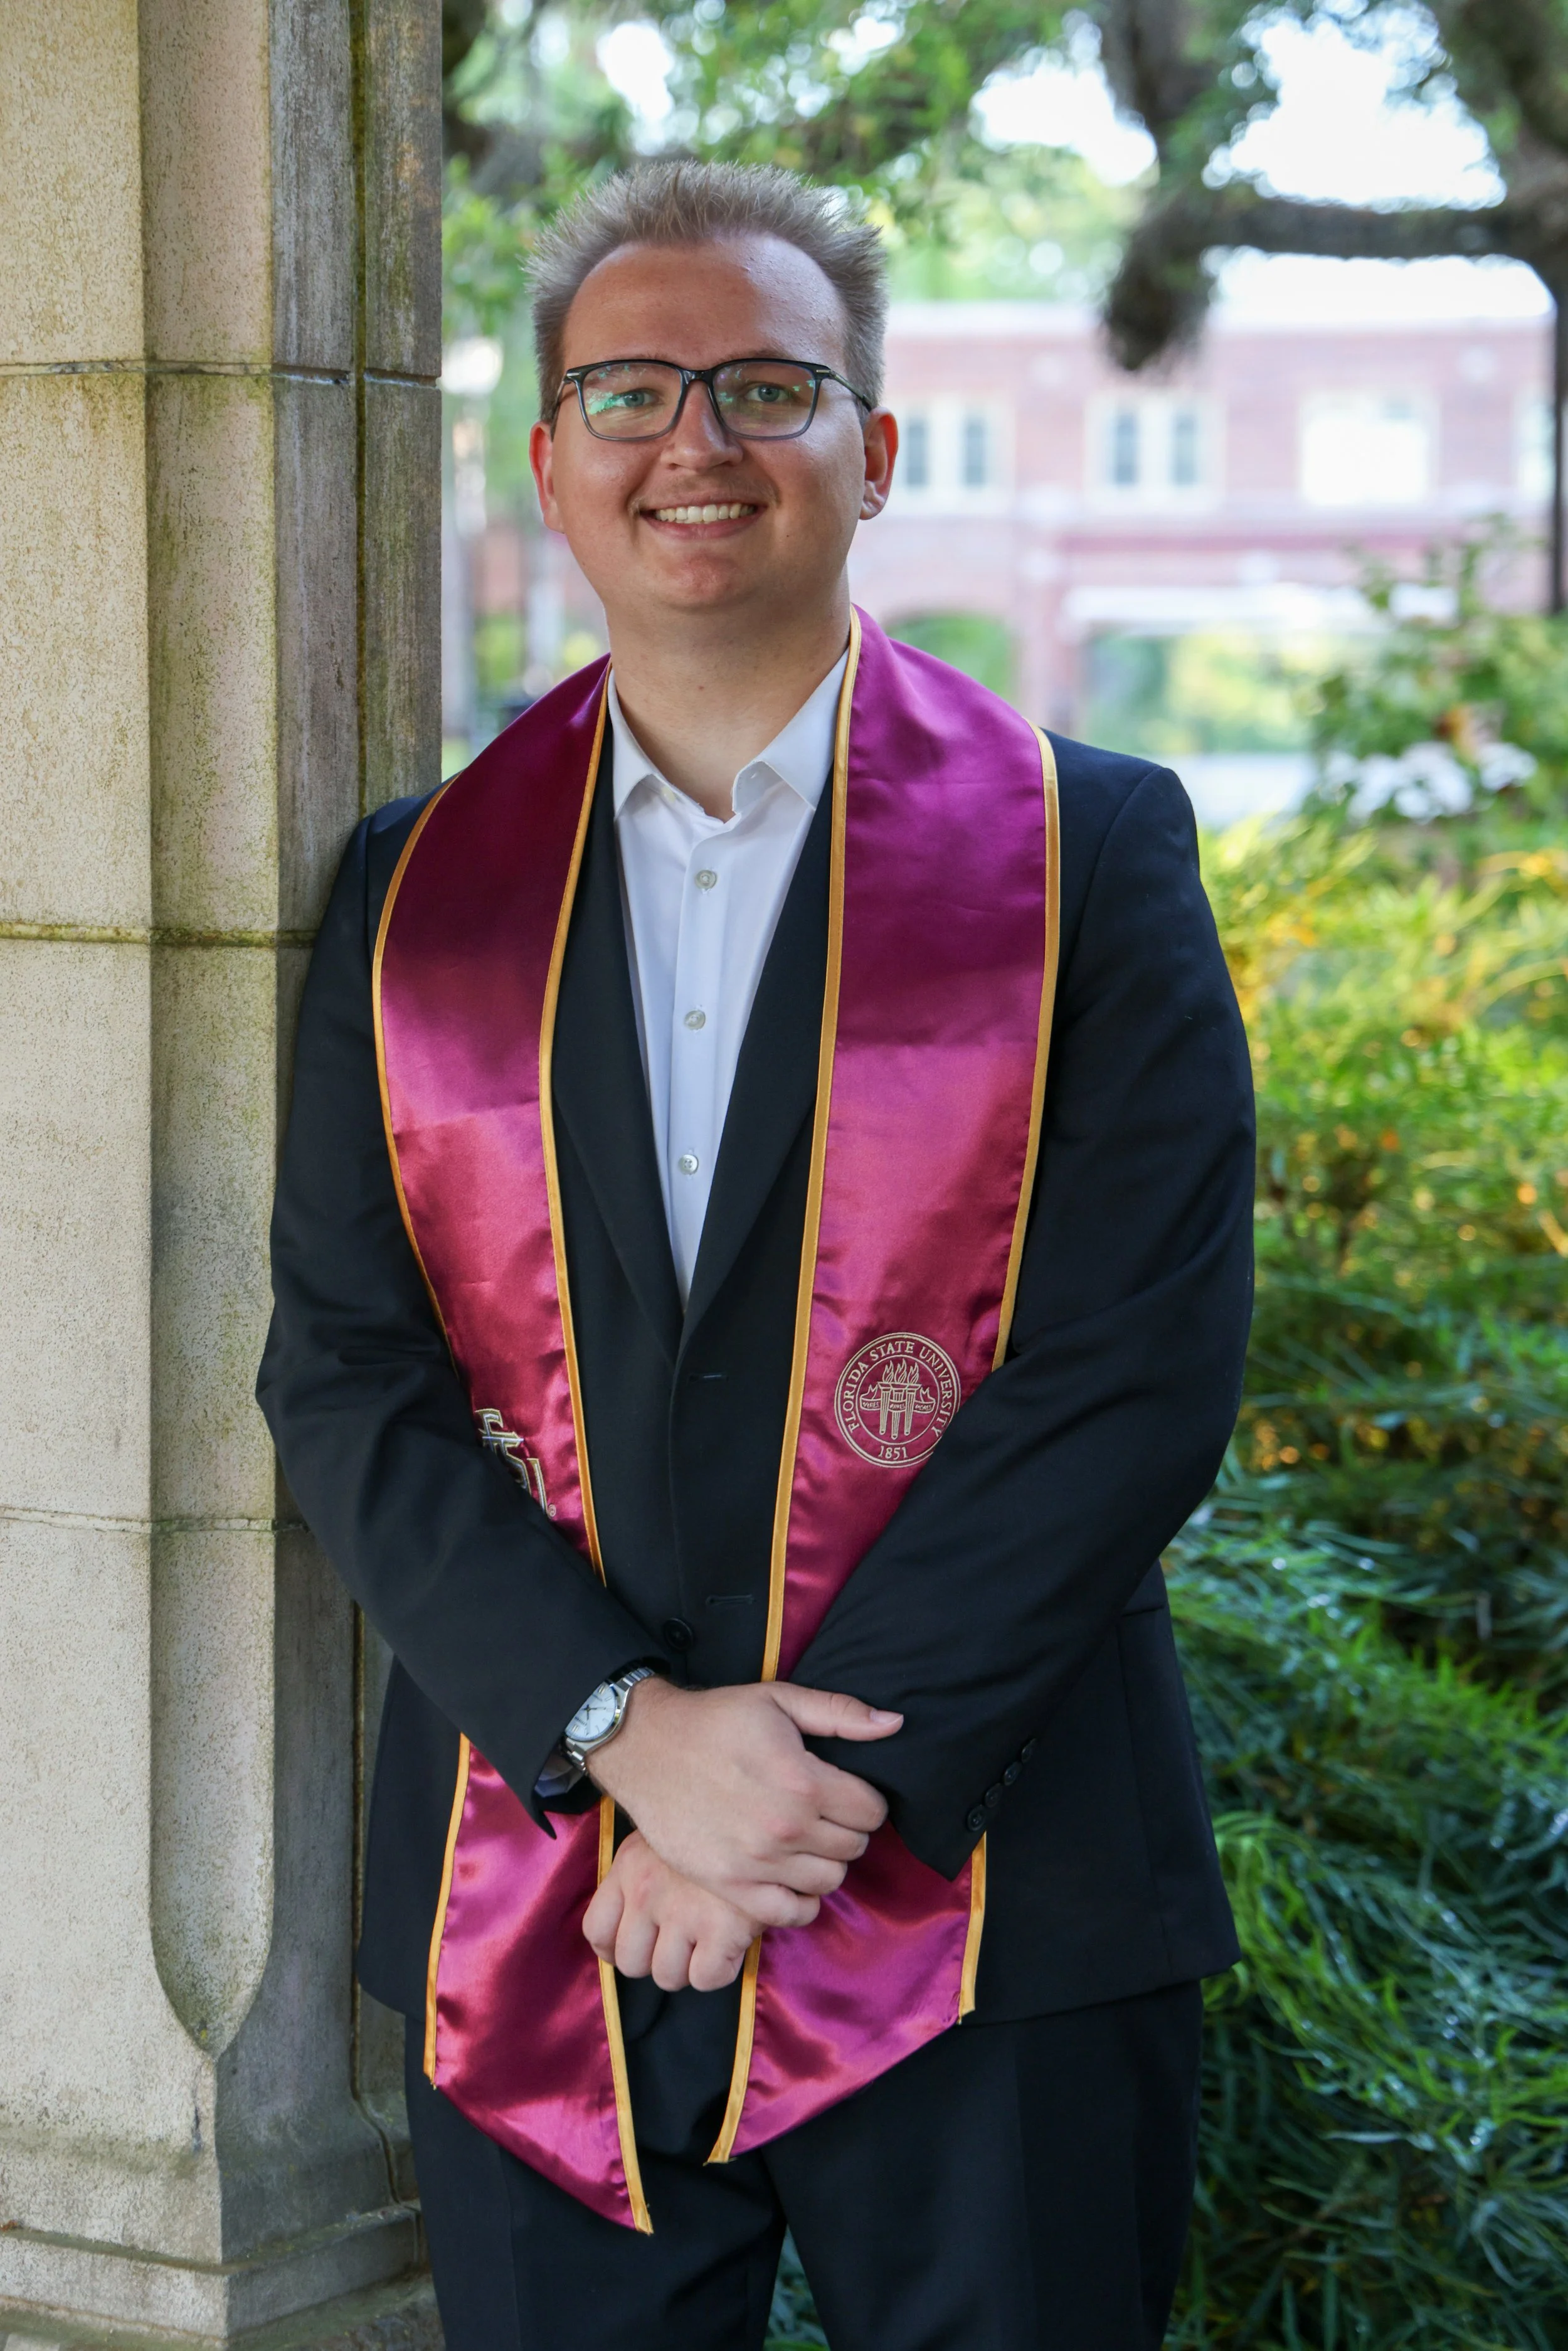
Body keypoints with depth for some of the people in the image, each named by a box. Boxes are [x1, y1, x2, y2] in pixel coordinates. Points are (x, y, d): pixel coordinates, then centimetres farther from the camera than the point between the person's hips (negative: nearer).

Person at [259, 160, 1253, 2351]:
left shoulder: (1092, 853, 1)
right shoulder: (418, 891, 8)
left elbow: (1136, 1371, -8)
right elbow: (342, 1376, 1)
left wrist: (829, 1795, -14)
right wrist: (632, 1729, -13)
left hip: (992, 1916, -2)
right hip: (530, 1923, 2)